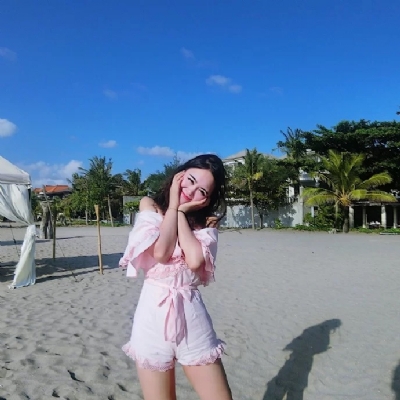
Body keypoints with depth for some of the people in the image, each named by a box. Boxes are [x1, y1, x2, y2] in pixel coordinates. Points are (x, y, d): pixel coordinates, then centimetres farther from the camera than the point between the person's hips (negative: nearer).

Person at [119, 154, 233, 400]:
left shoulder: (207, 221, 5)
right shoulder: (150, 206, 3)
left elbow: (195, 260, -14)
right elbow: (160, 252, -14)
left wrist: (182, 211, -6)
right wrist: (172, 206, -5)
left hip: (191, 314, 2)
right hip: (154, 312, -1)